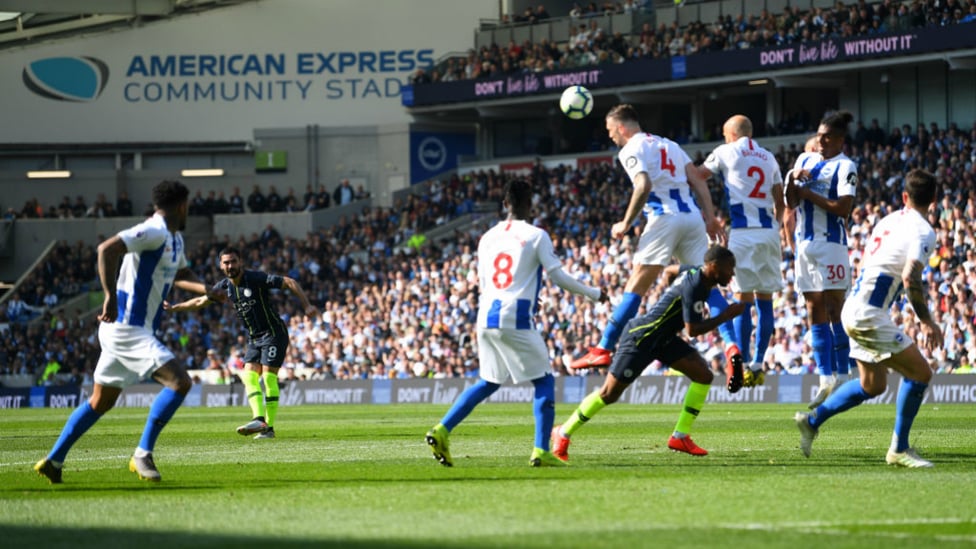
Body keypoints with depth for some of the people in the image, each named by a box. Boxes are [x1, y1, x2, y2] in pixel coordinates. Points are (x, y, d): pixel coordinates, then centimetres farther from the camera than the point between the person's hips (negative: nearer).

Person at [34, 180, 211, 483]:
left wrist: (206, 289, 15)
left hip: (128, 330, 10)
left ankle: (53, 461, 23)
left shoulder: (175, 239, 15)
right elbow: (107, 249, -29)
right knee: (179, 381, -16)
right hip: (127, 329, -10)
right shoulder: (154, 233, -16)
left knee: (101, 401, 17)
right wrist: (111, 297, -30)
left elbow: (181, 274, 33)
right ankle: (143, 454, -12)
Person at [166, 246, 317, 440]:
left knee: (268, 376, -13)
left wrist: (306, 306, -27)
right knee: (249, 376, -8)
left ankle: (269, 426, -13)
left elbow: (289, 282, -18)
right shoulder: (224, 287, 3)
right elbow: (200, 301, 19)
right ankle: (259, 419, -17)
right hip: (254, 338, 7)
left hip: (274, 333, -7)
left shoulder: (257, 279, -17)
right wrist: (174, 308, 21)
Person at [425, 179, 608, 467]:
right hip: (516, 319, -6)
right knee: (544, 381, 5)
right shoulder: (536, 236, -2)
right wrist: (594, 294, 10)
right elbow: (558, 276, -4)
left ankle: (442, 430, 8)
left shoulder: (488, 237, 14)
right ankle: (541, 451, -6)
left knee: (488, 382, 20)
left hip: (486, 316, 6)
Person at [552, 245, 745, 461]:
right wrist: (726, 315, -22)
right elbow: (693, 330, -28)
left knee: (704, 375, -4)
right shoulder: (694, 286, -27)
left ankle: (680, 436, 2)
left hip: (664, 338, 10)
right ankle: (563, 433, 14)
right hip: (641, 338, -10)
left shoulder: (696, 272, 1)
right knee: (609, 394, -3)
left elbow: (669, 270, 23)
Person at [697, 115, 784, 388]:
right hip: (769, 231, 5)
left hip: (743, 232, -5)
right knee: (764, 300, 7)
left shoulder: (726, 153, 3)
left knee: (743, 299, -3)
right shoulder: (769, 158, 16)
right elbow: (780, 202, 17)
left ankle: (744, 365, -5)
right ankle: (758, 365, 8)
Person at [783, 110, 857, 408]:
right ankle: (826, 379, 9)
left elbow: (843, 207, -18)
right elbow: (790, 204, 11)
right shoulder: (805, 160, 14)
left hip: (831, 244, -7)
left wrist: (809, 194, -11)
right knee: (815, 314, 6)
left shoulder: (845, 167, -7)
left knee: (835, 311, -6)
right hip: (805, 244, 7)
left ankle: (842, 378, -3)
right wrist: (792, 178, -7)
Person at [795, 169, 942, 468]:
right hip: (869, 317, -9)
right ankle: (899, 449, 0)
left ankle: (812, 420, 27)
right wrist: (927, 323, -17)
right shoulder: (923, 231, -13)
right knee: (920, 373, -4)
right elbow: (911, 278, -25)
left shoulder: (888, 221, 13)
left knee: (872, 386, 20)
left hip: (854, 310, 9)